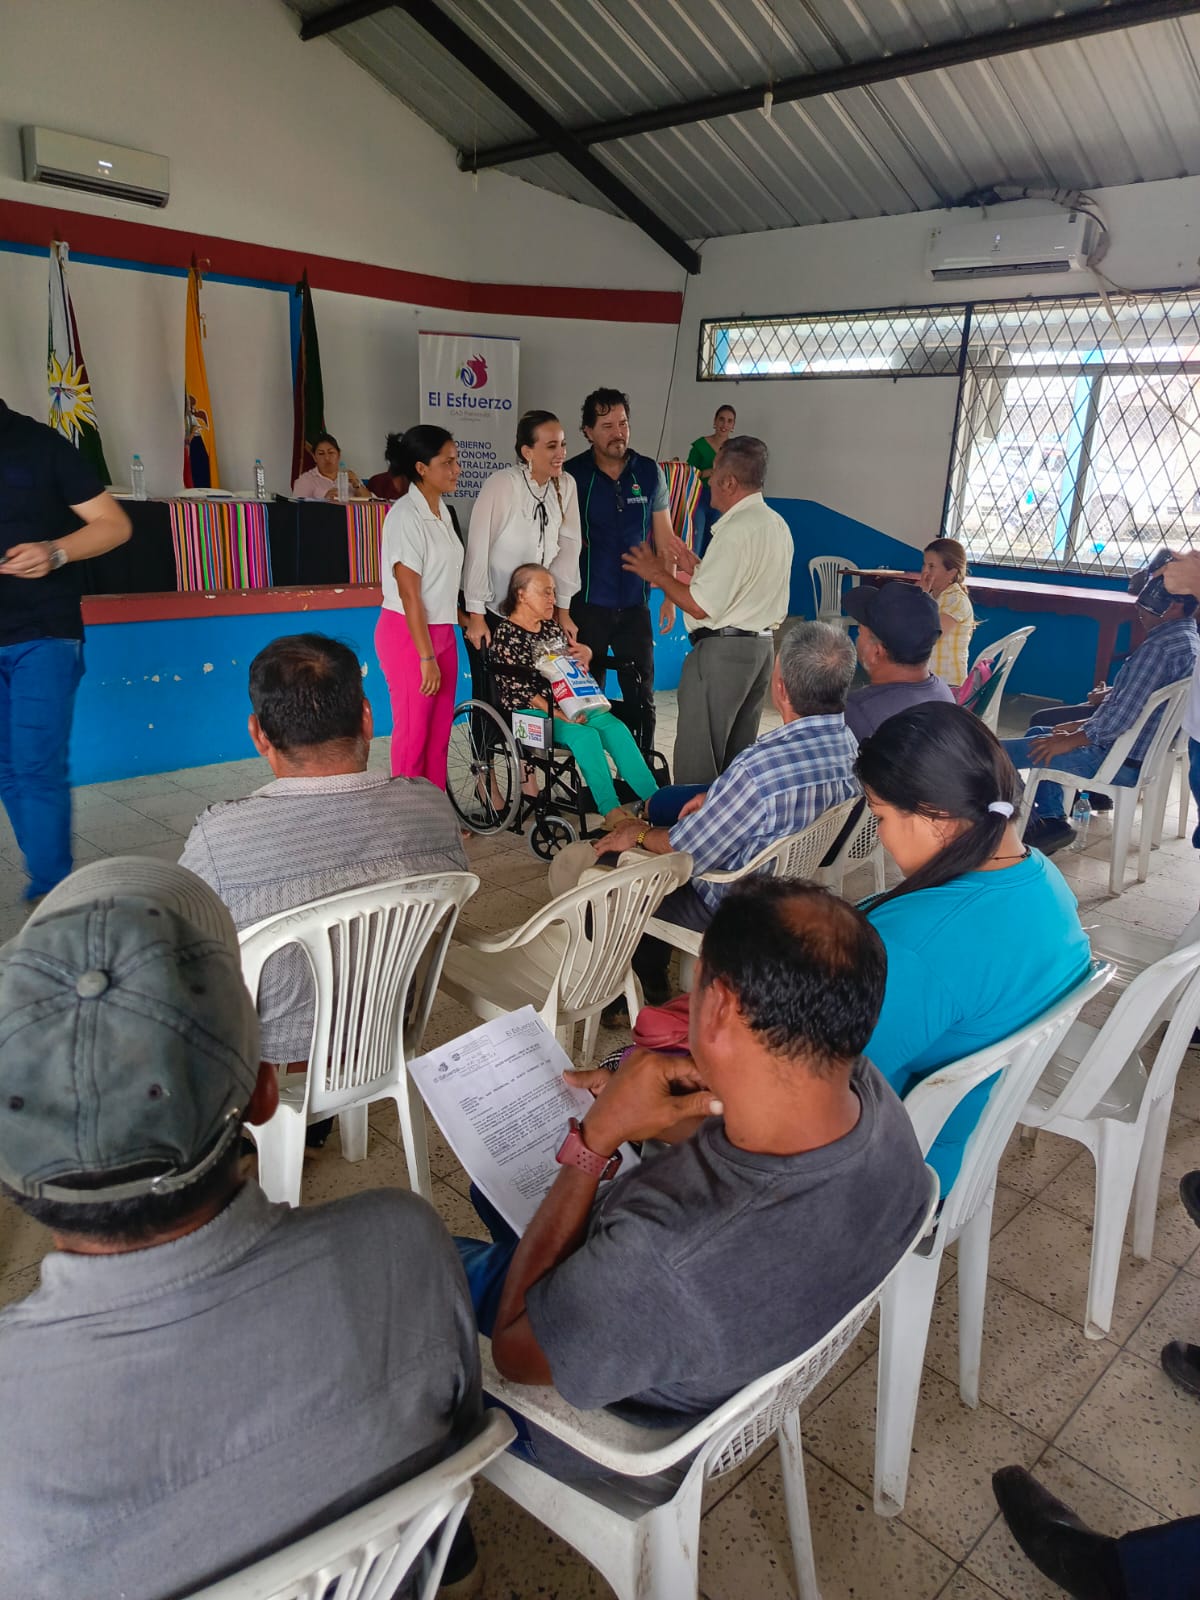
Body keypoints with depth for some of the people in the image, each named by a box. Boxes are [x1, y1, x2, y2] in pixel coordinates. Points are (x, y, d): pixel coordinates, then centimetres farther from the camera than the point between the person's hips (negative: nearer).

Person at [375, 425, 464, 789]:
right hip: (408, 633, -8)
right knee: (413, 732, 1)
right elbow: (409, 593, -18)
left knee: (440, 731, 10)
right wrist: (426, 657, -19)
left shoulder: (442, 512, 10)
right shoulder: (406, 515, -15)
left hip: (441, 631, 8)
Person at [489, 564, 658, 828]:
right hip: (528, 712, -7)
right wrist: (556, 713, -21)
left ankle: (653, 798, -22)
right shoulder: (505, 633, -5)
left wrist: (585, 654, 2)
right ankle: (611, 810, -29)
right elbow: (515, 688, -14)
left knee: (615, 726, -18)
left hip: (566, 704, 7)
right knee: (585, 734, -30)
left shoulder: (553, 628, 17)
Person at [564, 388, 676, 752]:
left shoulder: (649, 472, 4)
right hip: (587, 603, -2)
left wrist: (670, 595, 8)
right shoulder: (573, 475, -4)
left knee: (641, 695, 4)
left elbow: (664, 537, 11)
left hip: (635, 604, 2)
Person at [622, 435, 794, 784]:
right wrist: (697, 565, 18)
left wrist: (658, 574, -6)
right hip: (762, 645, 10)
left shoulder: (735, 530, -17)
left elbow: (701, 607, -19)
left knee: (696, 761, -4)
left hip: (722, 650, -10)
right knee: (737, 757, 17)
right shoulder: (778, 524, 12)